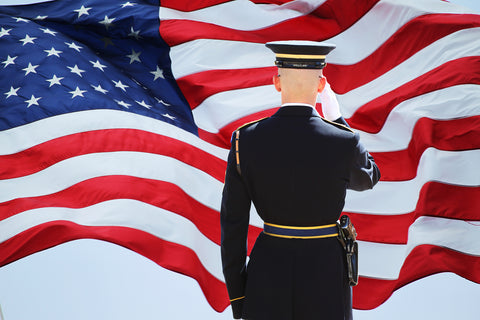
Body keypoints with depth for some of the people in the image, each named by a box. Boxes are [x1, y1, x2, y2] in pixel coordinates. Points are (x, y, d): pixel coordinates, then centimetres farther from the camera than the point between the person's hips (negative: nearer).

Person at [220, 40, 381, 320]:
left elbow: (233, 223, -5)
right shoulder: (344, 142, -15)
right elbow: (368, 177, 11)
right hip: (325, 275, -1)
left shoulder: (246, 140, -10)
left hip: (268, 273, 2)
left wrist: (237, 297, 6)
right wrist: (336, 119, 16)